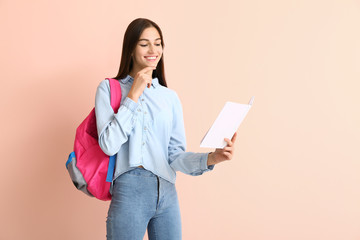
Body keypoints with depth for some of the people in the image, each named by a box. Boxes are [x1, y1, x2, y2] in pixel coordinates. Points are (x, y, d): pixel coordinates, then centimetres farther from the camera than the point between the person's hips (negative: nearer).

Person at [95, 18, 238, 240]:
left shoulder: (170, 97, 9)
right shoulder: (109, 88, 2)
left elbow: (176, 155, 5)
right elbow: (109, 145, -11)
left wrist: (211, 158, -13)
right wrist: (133, 95, -9)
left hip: (167, 194, 3)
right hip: (129, 191, -3)